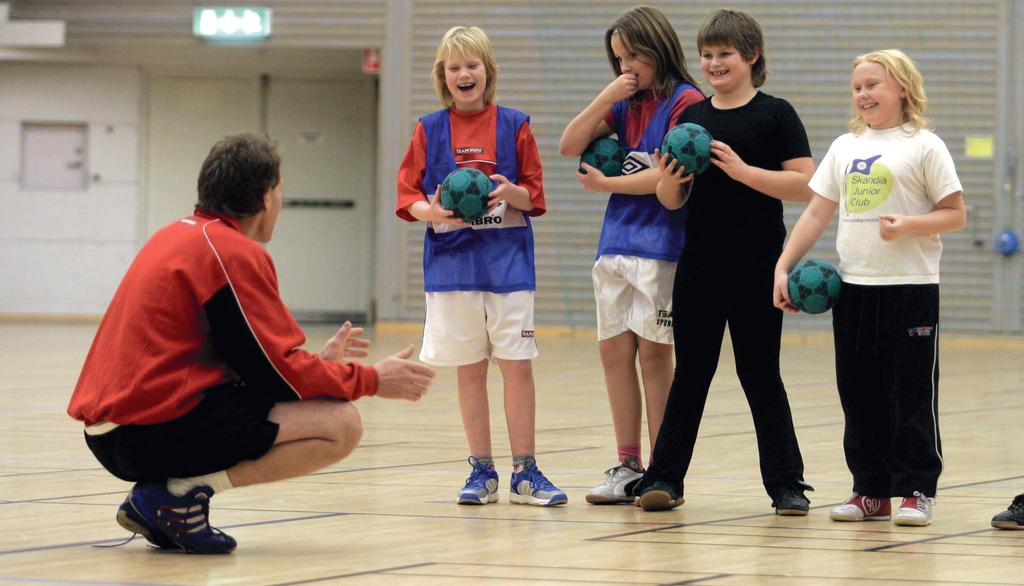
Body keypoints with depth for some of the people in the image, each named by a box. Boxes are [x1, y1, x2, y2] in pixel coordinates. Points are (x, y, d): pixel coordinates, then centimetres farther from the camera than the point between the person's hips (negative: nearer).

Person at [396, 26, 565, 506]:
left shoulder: (514, 126, 3)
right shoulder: (429, 130, 5)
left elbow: (534, 196, 5)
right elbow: (407, 197, 4)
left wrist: (511, 192, -17)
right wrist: (433, 211, -17)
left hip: (507, 262, -1)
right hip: (452, 263, 1)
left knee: (517, 366, -4)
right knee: (469, 370, 5)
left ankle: (525, 473, 3)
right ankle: (482, 472, 13)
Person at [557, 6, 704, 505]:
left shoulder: (685, 101, -6)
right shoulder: (625, 104, 15)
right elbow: (569, 146, 8)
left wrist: (605, 184, -5)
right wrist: (606, 98, -4)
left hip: (659, 244, -7)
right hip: (615, 244, 7)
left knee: (653, 353, -5)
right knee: (615, 353, 5)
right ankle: (628, 468, 11)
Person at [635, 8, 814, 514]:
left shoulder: (776, 115, -4)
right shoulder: (690, 118, 9)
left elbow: (804, 184, -12)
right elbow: (673, 200, 13)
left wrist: (743, 170, -21)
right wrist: (669, 182, -11)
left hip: (757, 268, -4)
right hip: (699, 264, 4)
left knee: (760, 373, 1)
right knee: (690, 371, 6)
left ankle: (786, 482, 8)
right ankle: (664, 477, 10)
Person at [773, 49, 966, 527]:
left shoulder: (923, 146, -3)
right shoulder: (845, 147, 13)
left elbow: (956, 215, -4)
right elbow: (817, 213, 13)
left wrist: (908, 224, -21)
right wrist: (783, 267, 5)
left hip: (910, 289, -5)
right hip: (853, 286, 5)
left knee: (911, 393, -3)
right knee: (859, 393, 7)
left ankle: (917, 490, 3)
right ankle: (871, 491, 14)